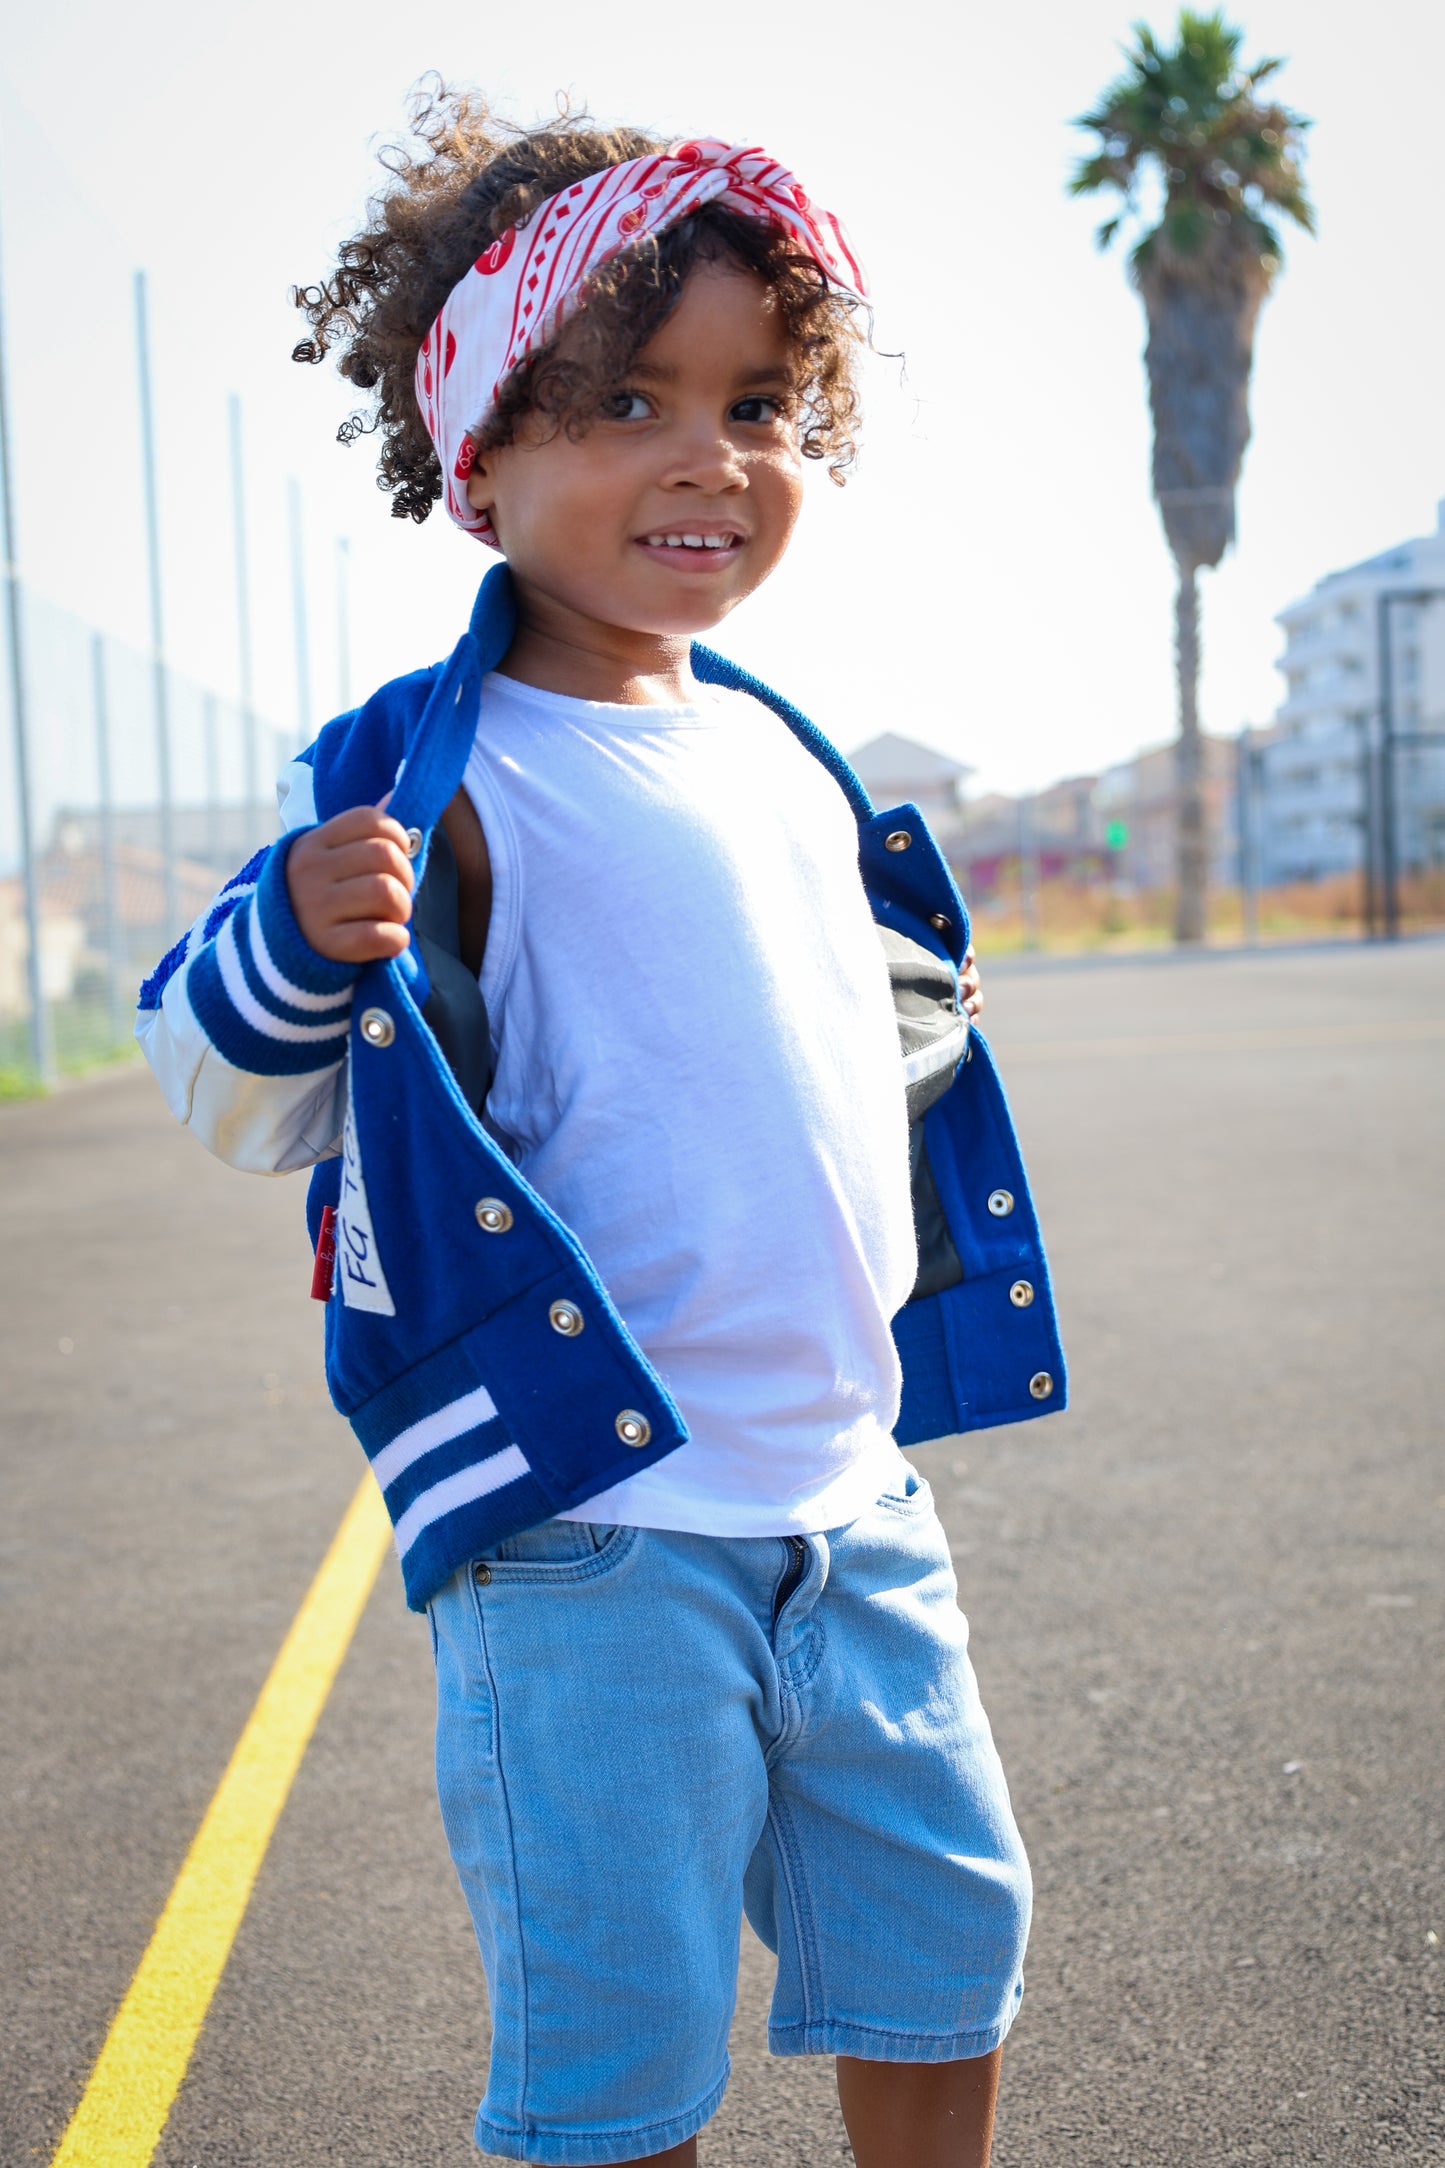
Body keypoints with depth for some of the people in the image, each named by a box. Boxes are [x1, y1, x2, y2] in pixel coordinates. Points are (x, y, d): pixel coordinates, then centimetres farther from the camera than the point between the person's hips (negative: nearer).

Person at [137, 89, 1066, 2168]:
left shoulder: (786, 761, 10)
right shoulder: (433, 781, -12)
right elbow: (236, 1100, -14)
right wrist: (300, 942, -30)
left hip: (853, 1498, 7)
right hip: (594, 1536, -6)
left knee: (942, 1932, 21)